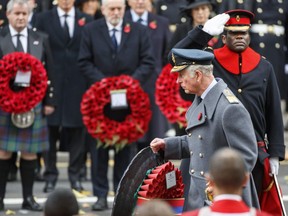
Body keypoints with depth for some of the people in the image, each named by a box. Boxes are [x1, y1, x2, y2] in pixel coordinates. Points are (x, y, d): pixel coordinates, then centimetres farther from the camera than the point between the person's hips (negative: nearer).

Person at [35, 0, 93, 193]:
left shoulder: (87, 20, 8)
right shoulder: (43, 19, 5)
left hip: (79, 83, 1)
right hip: (52, 82, -1)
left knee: (77, 130, 4)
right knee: (50, 129, 1)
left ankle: (75, 174, 14)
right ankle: (50, 175, 9)